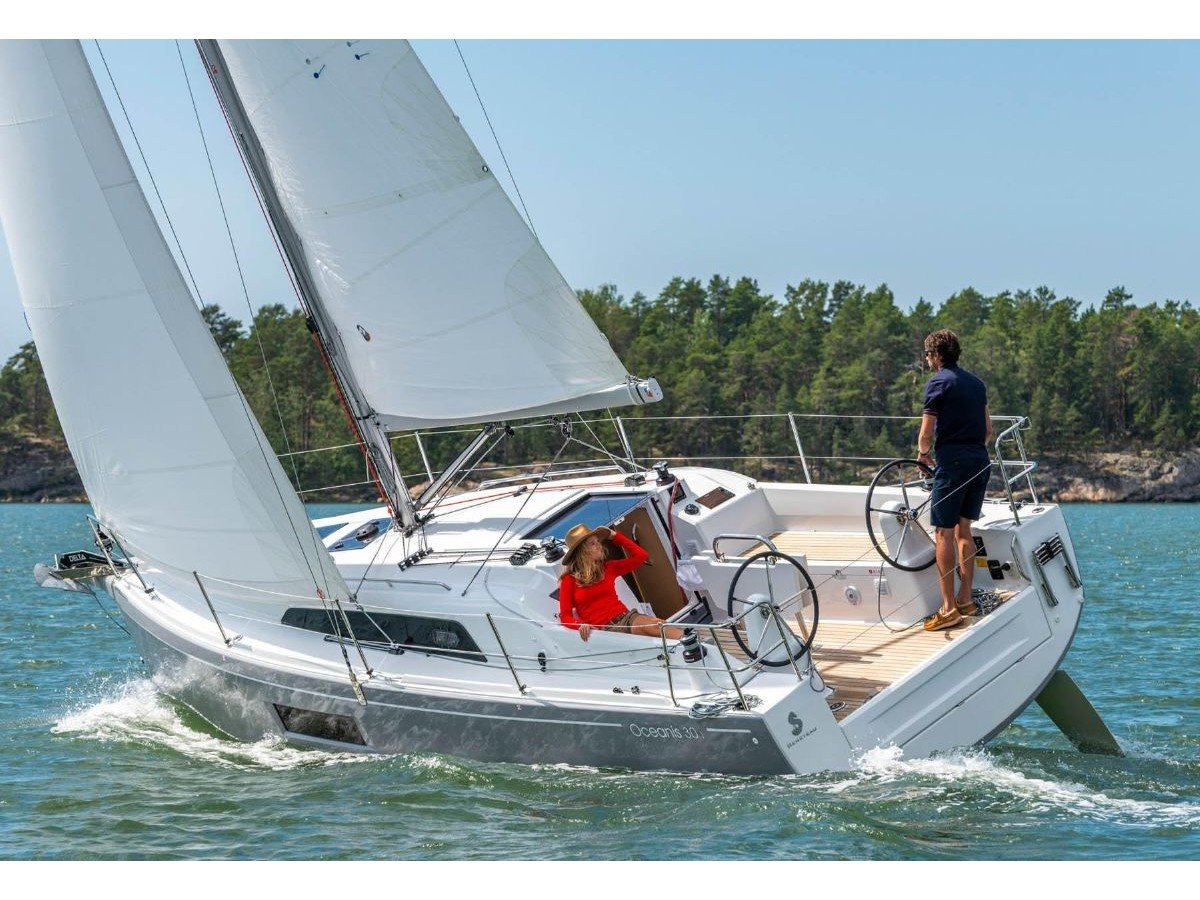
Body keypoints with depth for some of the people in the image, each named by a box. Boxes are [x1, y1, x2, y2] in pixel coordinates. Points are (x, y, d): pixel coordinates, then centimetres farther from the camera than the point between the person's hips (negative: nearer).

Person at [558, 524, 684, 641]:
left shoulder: (608, 568, 19)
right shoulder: (569, 580, 6)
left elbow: (641, 555, 20)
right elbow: (565, 616, 3)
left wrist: (614, 536, 20)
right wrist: (580, 625, -20)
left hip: (626, 617, 6)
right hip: (607, 629, -6)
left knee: (656, 625, -30)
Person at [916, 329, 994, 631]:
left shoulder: (939, 383, -7)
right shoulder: (976, 382, 16)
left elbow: (926, 433, -9)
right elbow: (988, 430, 20)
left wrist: (923, 453, 9)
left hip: (953, 462, -8)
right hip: (980, 461, 8)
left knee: (944, 533, -4)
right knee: (963, 530, 15)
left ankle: (948, 609, -7)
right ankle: (966, 600, 16)